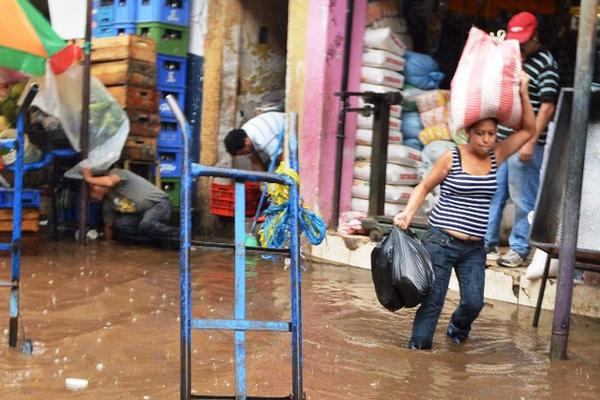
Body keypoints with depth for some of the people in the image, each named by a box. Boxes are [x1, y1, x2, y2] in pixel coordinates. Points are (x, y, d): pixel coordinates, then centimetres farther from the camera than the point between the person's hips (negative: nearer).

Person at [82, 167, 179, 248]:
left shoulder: (115, 173, -10)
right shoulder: (107, 204, 10)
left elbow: (109, 182, -31)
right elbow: (108, 226, 17)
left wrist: (89, 178, -16)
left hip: (159, 203, -8)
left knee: (146, 225, -35)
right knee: (120, 225, -16)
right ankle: (161, 241, -18)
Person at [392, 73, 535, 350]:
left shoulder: (496, 157, 7)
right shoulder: (451, 158, -3)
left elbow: (528, 130, 8)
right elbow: (424, 187, 4)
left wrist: (523, 93, -1)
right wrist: (408, 213, -10)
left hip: (474, 247, 4)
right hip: (441, 241, -3)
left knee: (474, 302, -1)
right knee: (432, 301, -3)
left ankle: (457, 327, 33)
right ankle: (418, 347, 11)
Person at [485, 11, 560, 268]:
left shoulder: (545, 64, -8)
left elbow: (547, 106, -14)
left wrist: (531, 141, -18)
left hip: (525, 143, -7)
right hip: (500, 139, 7)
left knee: (522, 199, 0)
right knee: (492, 194, 12)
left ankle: (519, 249, 12)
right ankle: (486, 242, 22)